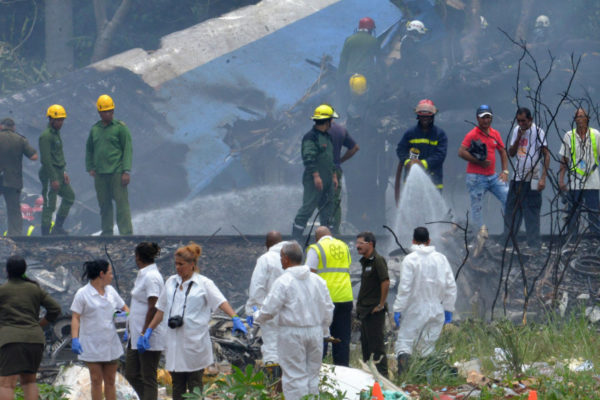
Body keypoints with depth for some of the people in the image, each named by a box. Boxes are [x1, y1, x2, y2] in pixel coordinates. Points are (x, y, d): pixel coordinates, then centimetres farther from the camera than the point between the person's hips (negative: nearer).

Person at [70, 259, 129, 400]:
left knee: (110, 380, 7)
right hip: (92, 345, -5)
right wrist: (74, 339, -23)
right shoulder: (83, 294, -6)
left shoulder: (110, 291, 10)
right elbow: (75, 318, -11)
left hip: (110, 343, 5)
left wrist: (125, 314, -3)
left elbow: (124, 308, 20)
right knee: (96, 380, -3)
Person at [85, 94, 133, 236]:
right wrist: (90, 168, 12)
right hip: (100, 174, 5)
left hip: (116, 172, -4)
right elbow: (89, 150, 24)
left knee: (122, 203, -8)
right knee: (104, 204, 7)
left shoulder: (120, 127, -1)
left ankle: (126, 232, -8)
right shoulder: (95, 129, 13)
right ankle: (107, 232, 14)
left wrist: (126, 171, -11)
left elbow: (127, 150, -4)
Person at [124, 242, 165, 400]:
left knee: (148, 378, -3)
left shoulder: (151, 277, -16)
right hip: (137, 334, 10)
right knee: (132, 374, 12)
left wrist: (144, 334, -21)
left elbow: (153, 308, -21)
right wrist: (129, 330, 24)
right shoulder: (143, 275, 15)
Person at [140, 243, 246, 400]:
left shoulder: (204, 284, -2)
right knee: (177, 386, 7)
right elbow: (161, 310, 19)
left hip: (195, 342, -5)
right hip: (174, 341, 5)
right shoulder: (171, 282, 12)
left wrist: (235, 319, -28)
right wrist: (149, 331, 17)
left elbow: (221, 302, -13)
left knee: (194, 385, 1)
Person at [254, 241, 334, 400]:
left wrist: (257, 316, 9)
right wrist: (324, 330, 22)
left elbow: (269, 310, -11)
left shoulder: (283, 281, -13)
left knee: (295, 376, -1)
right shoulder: (317, 280, 5)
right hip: (315, 332, 6)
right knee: (312, 374, 14)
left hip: (293, 333, -5)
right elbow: (328, 308, 10)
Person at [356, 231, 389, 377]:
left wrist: (381, 304, -18)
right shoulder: (365, 261, 15)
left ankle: (382, 374, -4)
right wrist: (360, 303, 17)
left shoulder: (377, 260, -14)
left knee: (376, 344, -7)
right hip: (365, 310, 10)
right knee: (365, 343, 14)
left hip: (374, 310, -10)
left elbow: (385, 282, -22)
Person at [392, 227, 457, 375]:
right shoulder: (441, 259, 5)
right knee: (427, 347, 12)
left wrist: (398, 309, -8)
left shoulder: (410, 259, -8)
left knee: (404, 341, -3)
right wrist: (448, 309, 12)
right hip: (435, 310, 4)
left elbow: (405, 287, -13)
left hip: (415, 309, -4)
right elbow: (451, 286, 5)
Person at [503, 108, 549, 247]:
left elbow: (547, 155, -9)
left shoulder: (538, 132, -7)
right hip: (517, 179, 6)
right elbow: (511, 153, 13)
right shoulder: (517, 130, 12)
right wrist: (518, 138, -4)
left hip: (532, 180, -6)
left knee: (532, 215, -4)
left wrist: (543, 178, -16)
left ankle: (533, 245, 0)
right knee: (511, 211, 7)